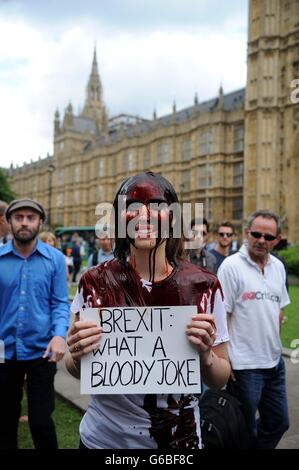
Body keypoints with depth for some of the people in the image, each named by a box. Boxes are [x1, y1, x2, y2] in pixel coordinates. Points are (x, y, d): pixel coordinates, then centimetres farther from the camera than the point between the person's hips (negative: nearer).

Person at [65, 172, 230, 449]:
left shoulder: (203, 287, -14)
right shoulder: (95, 283, -14)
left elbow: (219, 380, -5)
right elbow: (78, 371, -2)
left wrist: (206, 356, -25)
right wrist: (77, 357, -22)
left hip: (178, 436, 0)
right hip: (104, 438, 0)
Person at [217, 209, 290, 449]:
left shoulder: (278, 267, 7)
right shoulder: (231, 265, -13)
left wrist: (271, 337, 10)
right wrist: (225, 359, -16)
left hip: (274, 361, 7)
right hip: (245, 364, -6)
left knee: (278, 422, 19)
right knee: (244, 431, 9)